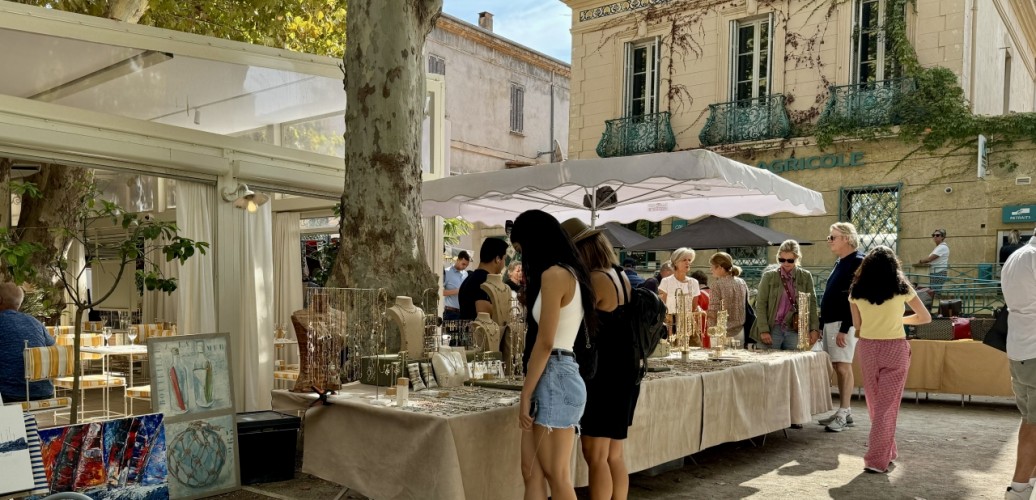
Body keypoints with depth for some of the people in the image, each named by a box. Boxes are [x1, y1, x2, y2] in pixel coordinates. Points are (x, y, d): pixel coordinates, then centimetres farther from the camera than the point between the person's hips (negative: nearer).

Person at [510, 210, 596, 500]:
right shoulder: (570, 274, 18)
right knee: (532, 473, 9)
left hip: (554, 378, -10)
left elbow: (545, 343, -16)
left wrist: (525, 394, -13)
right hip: (552, 378, 10)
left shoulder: (554, 274, -13)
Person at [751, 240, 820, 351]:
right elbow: (760, 304, 0)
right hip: (773, 329, -1)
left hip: (795, 330, 1)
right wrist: (764, 330, -8)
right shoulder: (769, 276, 1)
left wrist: (814, 329, -4)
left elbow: (812, 304, 6)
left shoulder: (805, 277, 6)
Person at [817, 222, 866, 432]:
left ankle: (843, 414, -6)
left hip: (843, 323, -9)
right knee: (838, 368, 10)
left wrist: (845, 328, -22)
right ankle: (845, 412, 15)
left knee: (843, 367, -8)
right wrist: (821, 325, 19)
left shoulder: (858, 262, -11)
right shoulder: (840, 263, 18)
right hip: (830, 322, 9)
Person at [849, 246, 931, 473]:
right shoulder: (901, 288, -3)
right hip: (895, 349, -2)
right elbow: (926, 317, 4)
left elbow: (857, 325, 4)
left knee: (874, 404, 16)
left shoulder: (856, 290, 1)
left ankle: (886, 452, 28)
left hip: (868, 348, 2)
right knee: (887, 405, 3)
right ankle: (877, 459, 0)